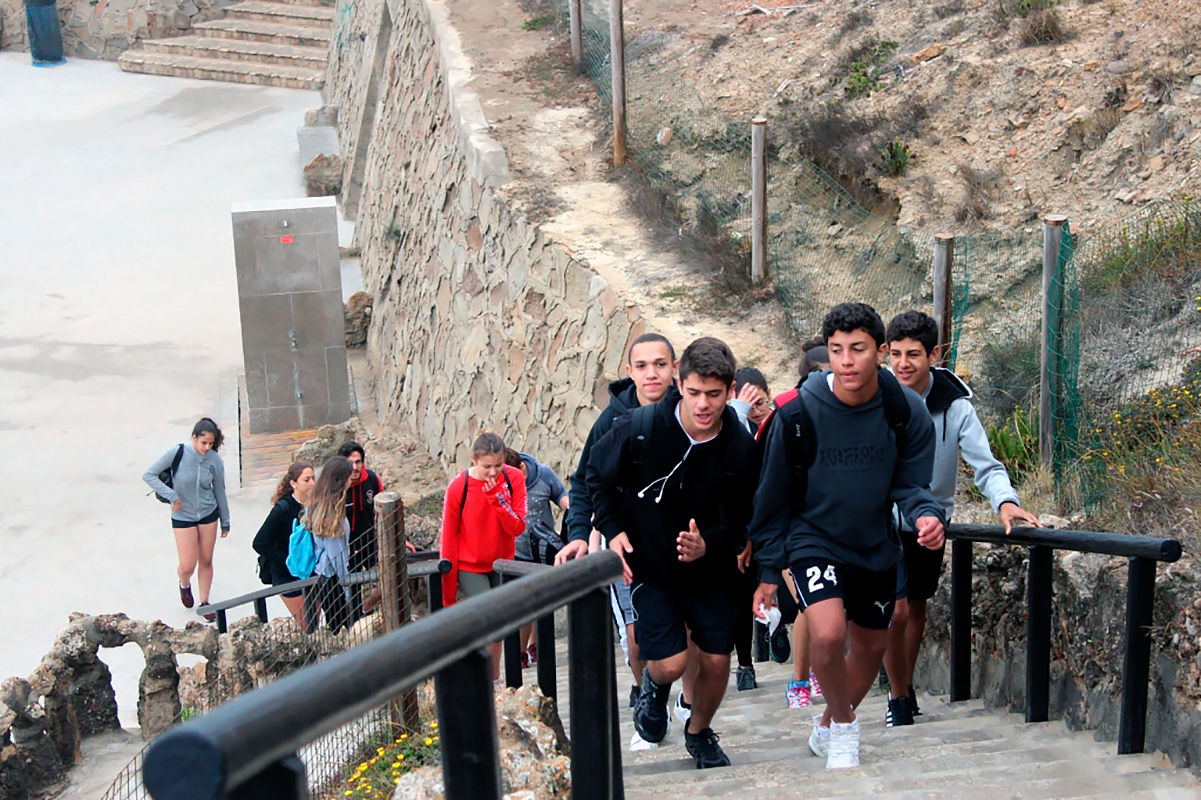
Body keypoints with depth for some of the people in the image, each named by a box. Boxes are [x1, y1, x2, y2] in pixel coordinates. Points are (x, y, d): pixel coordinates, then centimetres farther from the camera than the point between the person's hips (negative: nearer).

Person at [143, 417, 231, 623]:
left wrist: (225, 522, 11)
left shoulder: (215, 461, -8)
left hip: (208, 514, 2)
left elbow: (219, 492, 4)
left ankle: (204, 602, 28)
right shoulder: (177, 453, -18)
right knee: (187, 565, -3)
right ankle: (184, 585, 33)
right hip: (183, 517, -2)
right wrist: (172, 496, -22)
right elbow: (148, 475, -14)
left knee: (206, 561, 10)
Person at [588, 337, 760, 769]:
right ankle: (654, 684, 29)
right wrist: (612, 530, -11)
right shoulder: (640, 428, -21)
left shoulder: (741, 448, -17)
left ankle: (699, 734, 32)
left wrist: (707, 545, -29)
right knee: (671, 663, -11)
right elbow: (598, 475, -2)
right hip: (649, 566, -2)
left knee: (717, 660, 2)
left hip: (711, 568, 2)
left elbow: (737, 521, -9)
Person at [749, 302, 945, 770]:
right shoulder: (798, 414, -17)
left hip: (877, 549, 4)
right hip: (814, 542, -4)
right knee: (828, 632, -27)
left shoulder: (906, 413, -11)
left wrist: (925, 514, -28)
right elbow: (774, 496, -6)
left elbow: (910, 484, -4)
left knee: (871, 647, 17)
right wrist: (770, 569, -2)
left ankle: (828, 728, 44)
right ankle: (843, 726, 1)